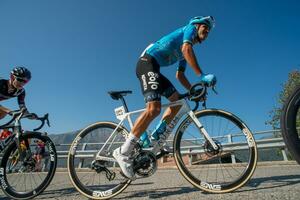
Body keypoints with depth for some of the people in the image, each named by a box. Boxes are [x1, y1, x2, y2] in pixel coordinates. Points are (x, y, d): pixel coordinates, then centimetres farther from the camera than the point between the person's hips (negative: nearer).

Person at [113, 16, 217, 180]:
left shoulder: (185, 53, 29)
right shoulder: (190, 28, 7)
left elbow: (179, 75, 27)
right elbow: (186, 49, -16)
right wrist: (202, 76, -22)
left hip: (153, 68, 10)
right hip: (148, 62, -10)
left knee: (177, 100, 4)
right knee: (154, 108, -25)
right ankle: (124, 152, -19)